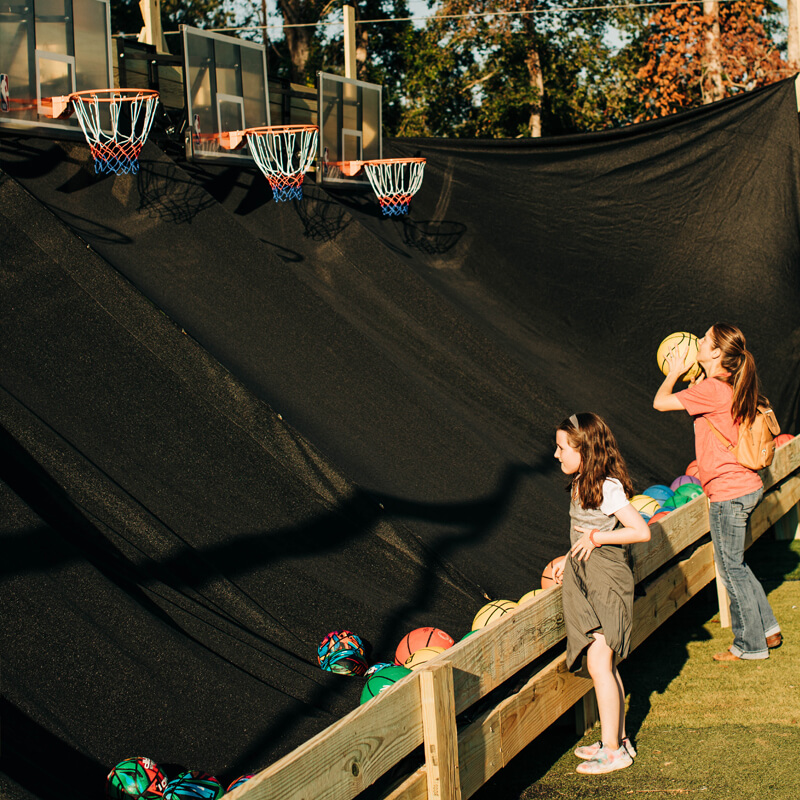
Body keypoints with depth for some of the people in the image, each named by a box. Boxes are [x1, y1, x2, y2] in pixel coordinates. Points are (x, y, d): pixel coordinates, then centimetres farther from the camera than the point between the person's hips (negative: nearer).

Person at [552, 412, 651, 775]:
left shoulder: (608, 488, -17)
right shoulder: (580, 485, 10)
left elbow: (641, 531, -21)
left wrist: (596, 537, -19)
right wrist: (569, 560, 18)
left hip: (607, 581, -9)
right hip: (585, 580, 9)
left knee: (598, 662, -11)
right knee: (604, 665, 13)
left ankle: (613, 749, -5)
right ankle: (618, 739, 22)